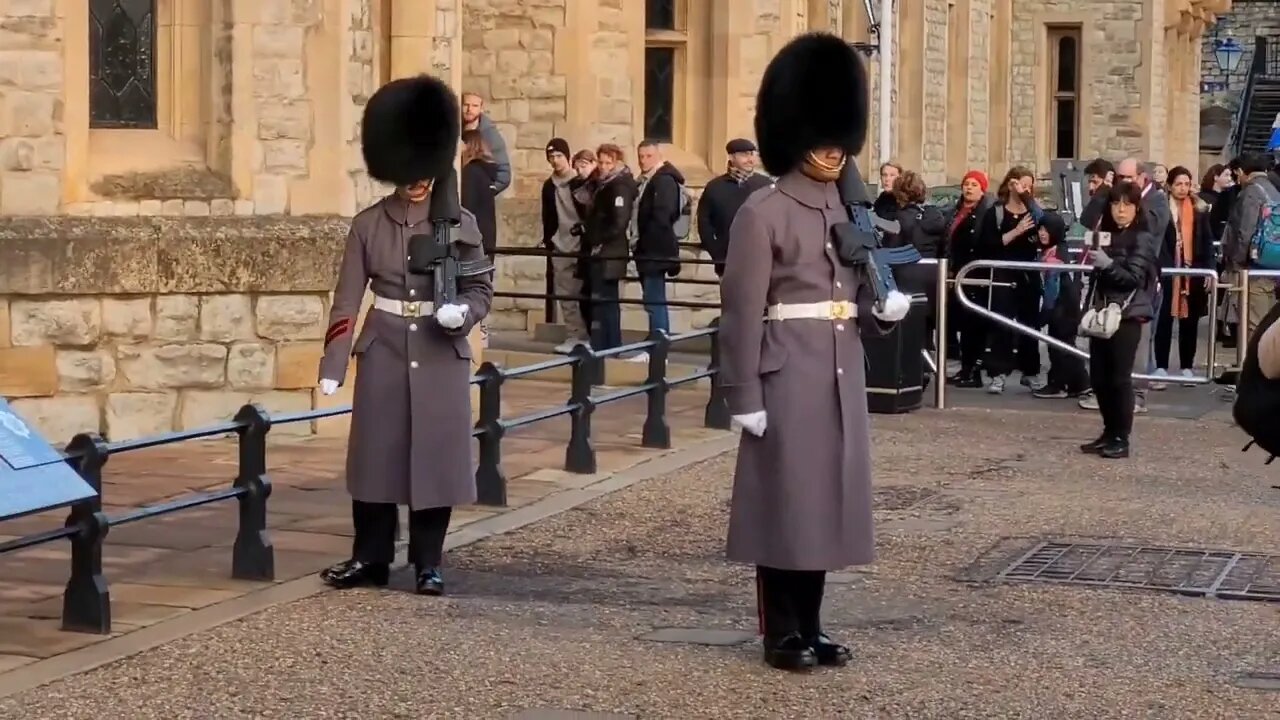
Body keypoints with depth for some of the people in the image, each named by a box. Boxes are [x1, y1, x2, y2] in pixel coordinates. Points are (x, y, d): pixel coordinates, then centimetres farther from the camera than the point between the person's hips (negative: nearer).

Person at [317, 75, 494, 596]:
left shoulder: (460, 223, 0)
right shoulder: (368, 225, 1)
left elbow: (481, 288, 4)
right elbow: (347, 300, 1)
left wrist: (462, 311, -19)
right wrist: (332, 367, -4)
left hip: (441, 355, 0)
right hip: (384, 352, 1)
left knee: (436, 456, 2)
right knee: (376, 453, 4)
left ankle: (428, 564, 12)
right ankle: (370, 558, 16)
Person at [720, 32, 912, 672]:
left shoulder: (850, 210, 13)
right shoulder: (763, 212, -9)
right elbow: (742, 312, -12)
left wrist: (885, 309, -4)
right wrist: (744, 396, -15)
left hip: (841, 374, 7)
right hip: (788, 375, -7)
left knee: (828, 498, 10)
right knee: (784, 499, -1)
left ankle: (812, 627, 19)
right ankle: (782, 633, 8)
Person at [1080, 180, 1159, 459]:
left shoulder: (1142, 239, -5)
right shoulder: (1105, 234, 14)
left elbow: (1134, 278, -14)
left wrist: (1107, 264, -27)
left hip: (1127, 316, -7)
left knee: (1120, 378, -7)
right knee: (1098, 377, 6)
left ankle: (1121, 439, -3)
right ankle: (1109, 433, 17)